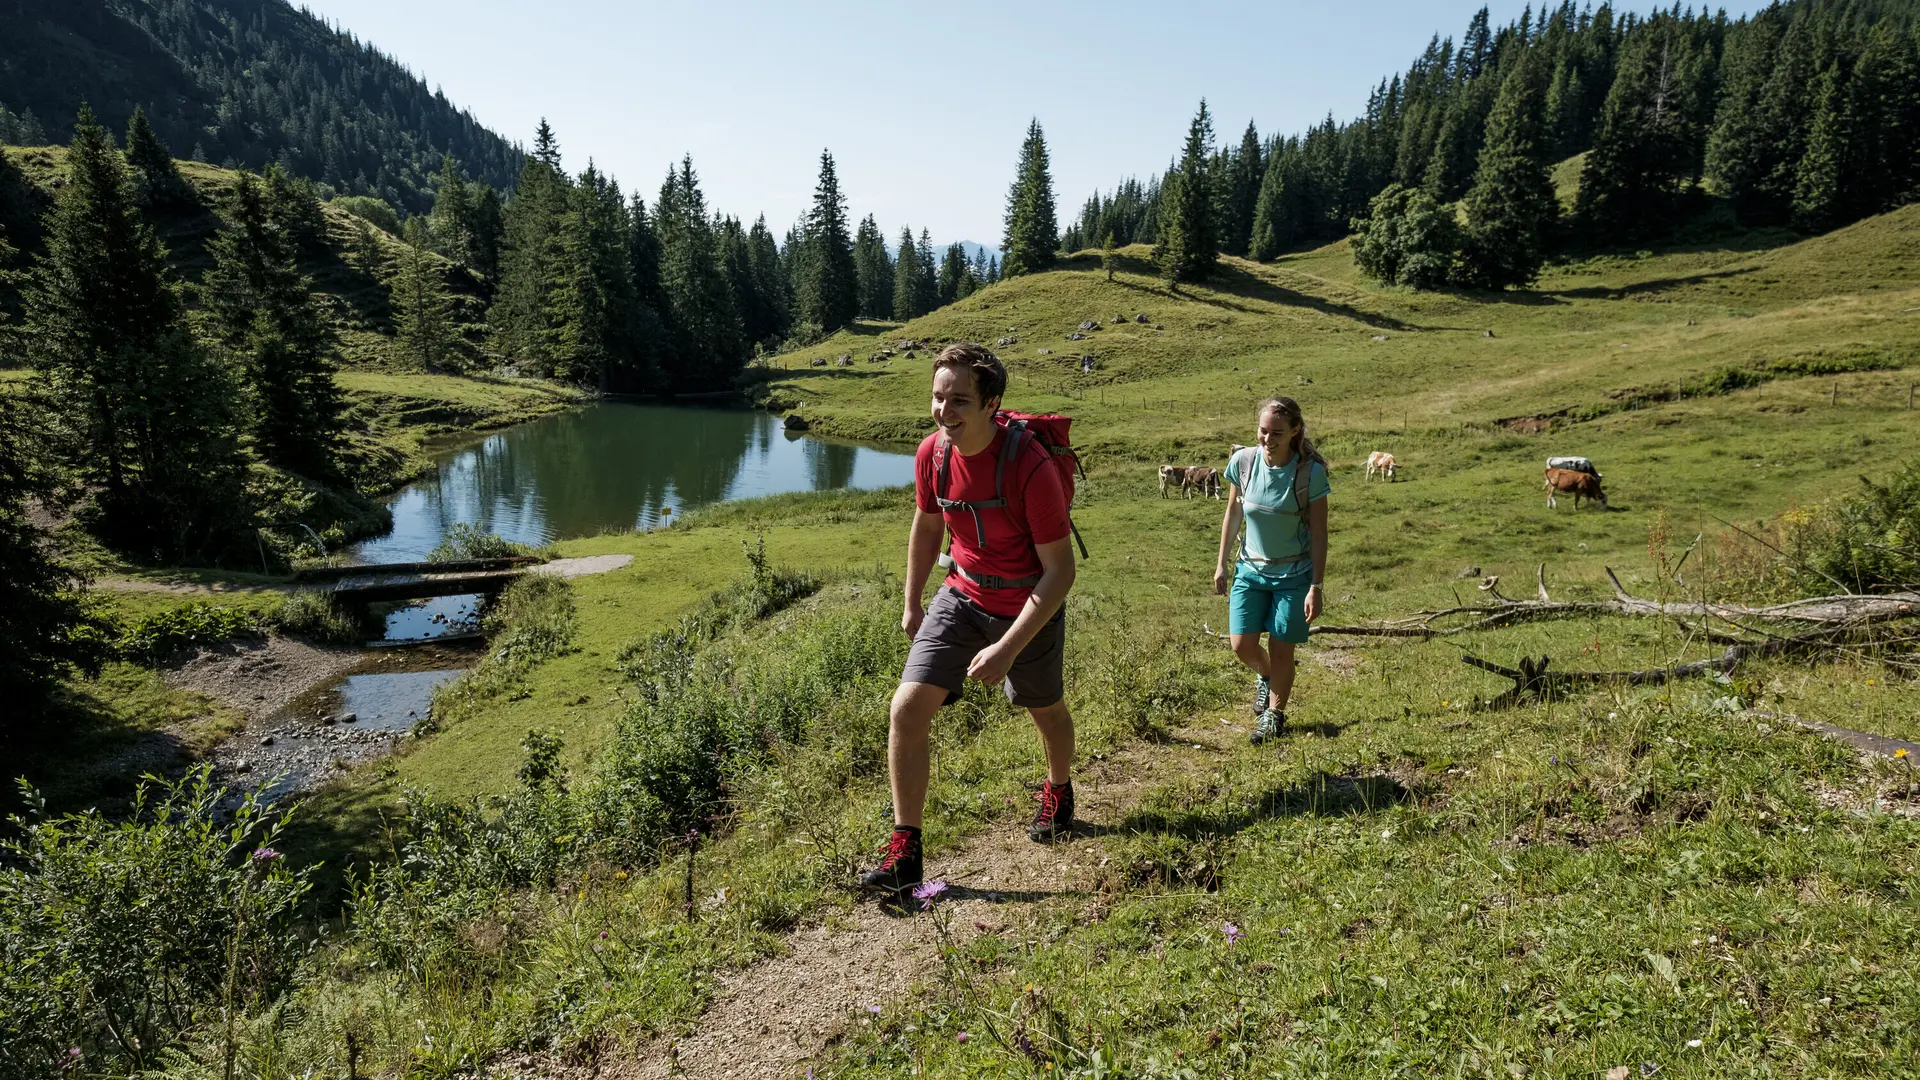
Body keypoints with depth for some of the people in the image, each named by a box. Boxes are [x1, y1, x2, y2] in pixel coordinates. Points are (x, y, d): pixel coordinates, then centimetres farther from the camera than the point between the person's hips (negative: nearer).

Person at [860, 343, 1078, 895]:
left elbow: (1060, 569, -25)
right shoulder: (932, 453, -13)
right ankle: (904, 849, 2)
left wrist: (1008, 649, -30)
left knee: (1045, 709, 20)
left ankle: (1058, 791, 54)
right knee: (908, 707, -11)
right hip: (962, 595, 4)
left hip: (1030, 606, -3)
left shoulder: (1030, 465, -29)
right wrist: (912, 603, 15)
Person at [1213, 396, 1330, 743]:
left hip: (1294, 575, -3)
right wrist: (1221, 564, 7)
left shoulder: (1310, 472, -19)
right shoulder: (1243, 461, -11)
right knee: (1242, 646, 1)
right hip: (1251, 570, 3)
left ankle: (1274, 715, 25)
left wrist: (1316, 587, -14)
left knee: (1281, 650, 3)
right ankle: (1266, 677, 36)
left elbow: (1319, 534, -12)